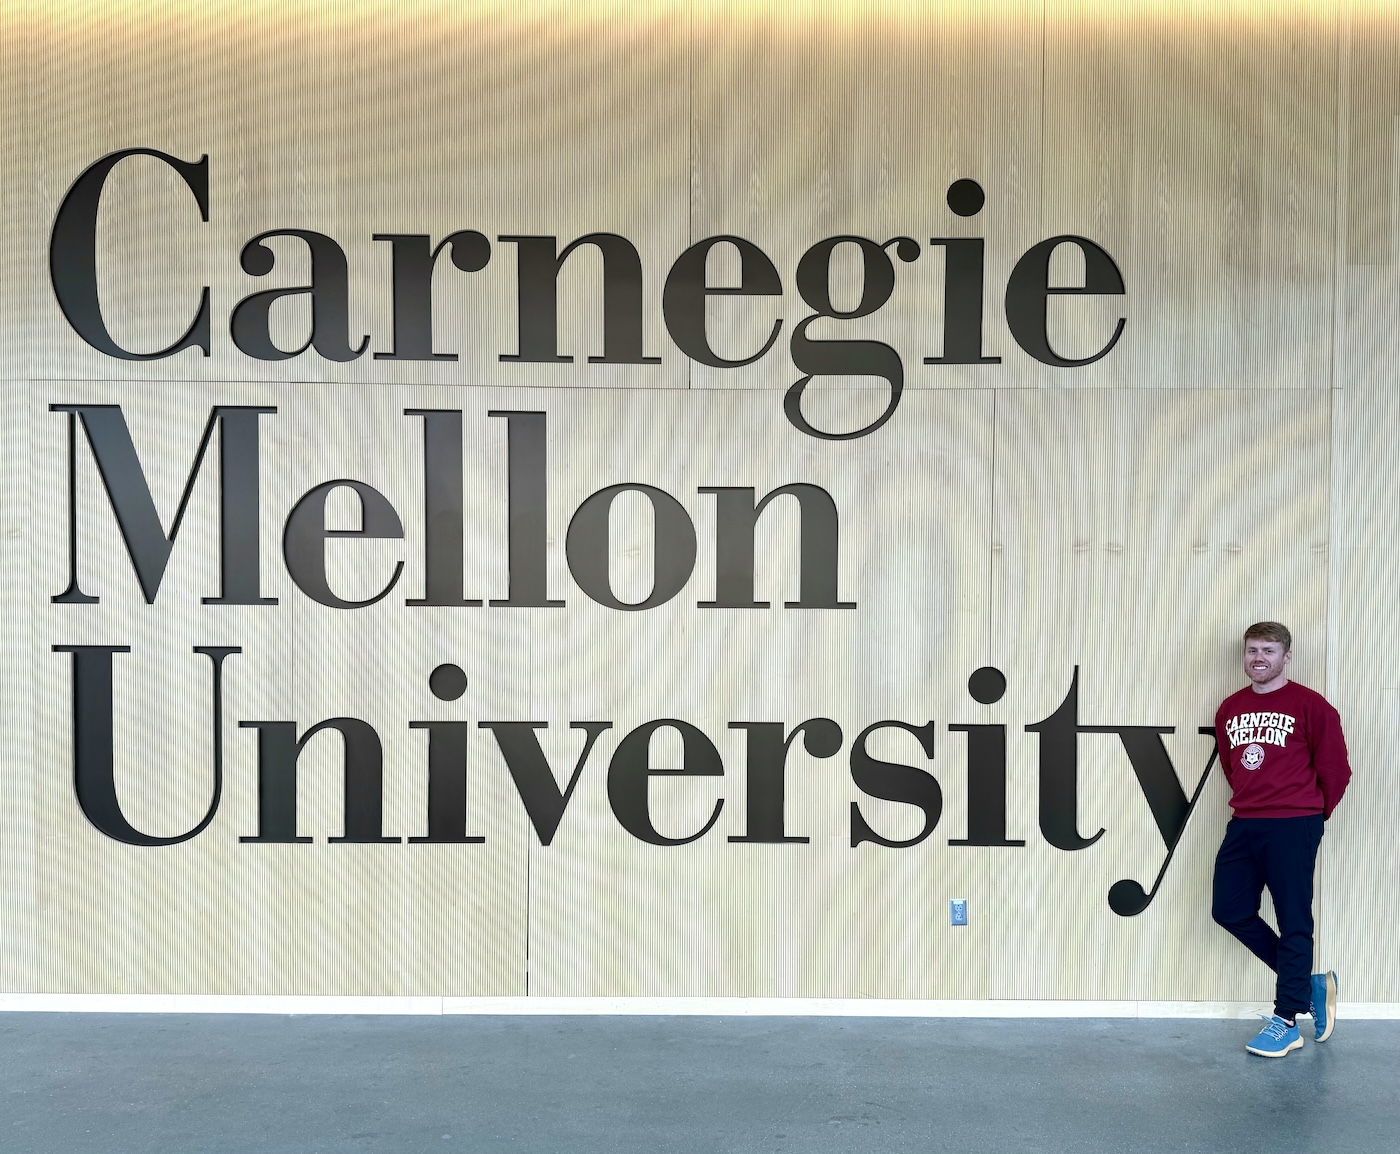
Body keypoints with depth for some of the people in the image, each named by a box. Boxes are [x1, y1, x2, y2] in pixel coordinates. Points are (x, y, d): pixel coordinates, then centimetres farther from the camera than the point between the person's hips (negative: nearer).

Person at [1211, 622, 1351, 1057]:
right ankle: (1311, 984, 22)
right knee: (1230, 910, 5)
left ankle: (1287, 1022, 9)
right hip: (1244, 825, 7)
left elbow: (1335, 769, -2)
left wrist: (1311, 814, 7)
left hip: (1292, 827, -6)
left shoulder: (1310, 705, -7)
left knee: (1293, 922, -1)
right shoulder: (1229, 709, 10)